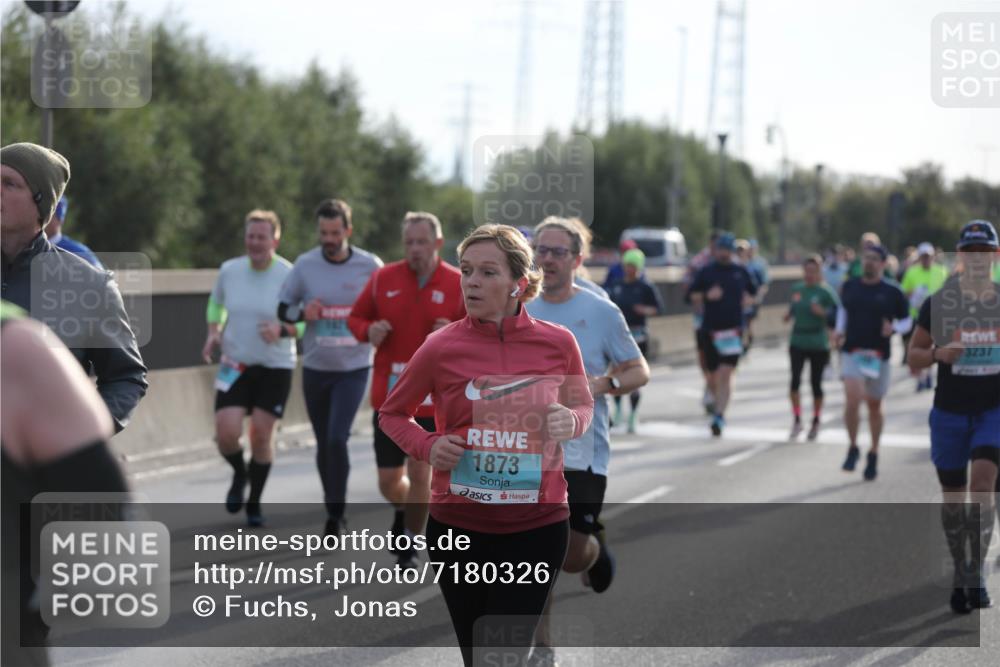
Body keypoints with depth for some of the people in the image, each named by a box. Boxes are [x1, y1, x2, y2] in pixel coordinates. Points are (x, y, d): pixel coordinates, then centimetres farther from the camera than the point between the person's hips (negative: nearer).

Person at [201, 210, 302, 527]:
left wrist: (283, 329, -27)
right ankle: (239, 473, 24)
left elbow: (307, 321, -7)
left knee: (261, 435, -1)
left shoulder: (289, 276, -11)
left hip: (275, 367, -2)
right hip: (235, 364, 2)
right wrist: (213, 332, 1)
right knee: (226, 433, -11)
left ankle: (254, 503, 20)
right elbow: (216, 303, 18)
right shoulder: (229, 270, -1)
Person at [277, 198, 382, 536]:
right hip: (315, 368, 3)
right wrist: (302, 313, -14)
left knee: (337, 438, -17)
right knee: (324, 444, 11)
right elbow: (283, 308, 7)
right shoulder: (305, 264, -2)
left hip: (353, 368, -3)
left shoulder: (370, 266, -6)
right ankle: (332, 509, 29)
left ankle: (336, 517, -7)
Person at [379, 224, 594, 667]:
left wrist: (571, 422, -9)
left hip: (538, 526, -1)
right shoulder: (441, 347, -6)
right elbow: (392, 414, 10)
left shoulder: (558, 343, -5)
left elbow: (583, 406, 14)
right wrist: (426, 447, -10)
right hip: (458, 526, 1)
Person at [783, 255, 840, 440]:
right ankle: (797, 420, 1)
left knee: (816, 383, 7)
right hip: (798, 342, 3)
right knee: (795, 380, -10)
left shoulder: (825, 291, -8)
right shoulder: (797, 289, 7)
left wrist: (823, 313, -24)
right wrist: (789, 314, -1)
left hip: (818, 343, -3)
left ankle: (816, 422, 25)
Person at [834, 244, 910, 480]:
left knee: (874, 406, 11)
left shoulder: (892, 291, -3)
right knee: (852, 399, -19)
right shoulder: (850, 286, 5)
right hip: (852, 352, 1)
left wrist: (893, 329, -16)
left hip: (878, 356, -1)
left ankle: (873, 455, 30)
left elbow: (906, 320, 5)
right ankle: (853, 448, 0)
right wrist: (840, 330, 10)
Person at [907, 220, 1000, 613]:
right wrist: (937, 354, -16)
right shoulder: (937, 303, 0)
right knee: (953, 495, 7)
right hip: (949, 410, 1)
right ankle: (960, 573, 23)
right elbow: (913, 357, 5)